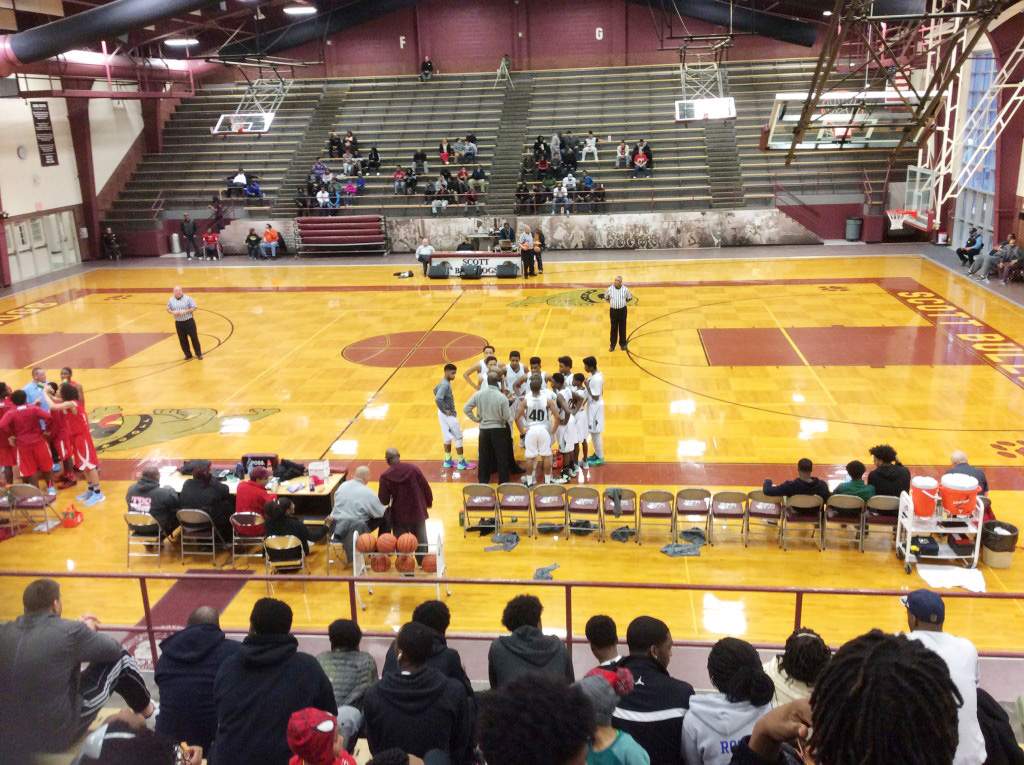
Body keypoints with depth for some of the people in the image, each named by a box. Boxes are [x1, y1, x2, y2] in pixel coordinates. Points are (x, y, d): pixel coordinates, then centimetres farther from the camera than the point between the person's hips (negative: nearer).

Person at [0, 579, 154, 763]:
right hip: (59, 733, -5)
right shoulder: (69, 632, -20)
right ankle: (150, 715, 28)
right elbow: (114, 648, -3)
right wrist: (87, 633, 16)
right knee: (120, 659, 7)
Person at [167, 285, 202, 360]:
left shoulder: (188, 298, -8)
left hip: (189, 321, -3)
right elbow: (168, 309, 12)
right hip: (178, 323, 3)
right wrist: (173, 312, -10)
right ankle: (188, 355, 22)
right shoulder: (171, 300, 2)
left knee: (194, 337, 2)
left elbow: (195, 308, -6)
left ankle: (199, 354, 14)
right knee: (182, 340, 8)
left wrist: (185, 311, -18)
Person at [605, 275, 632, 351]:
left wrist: (624, 302, 1)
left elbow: (629, 298, 10)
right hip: (613, 310, 0)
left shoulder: (625, 289, -6)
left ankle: (623, 344, 22)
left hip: (622, 310, 0)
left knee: (622, 328, 8)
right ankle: (612, 345, 16)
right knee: (613, 328, 7)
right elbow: (606, 298, 11)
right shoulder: (609, 289, -5)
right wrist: (611, 303, 0)